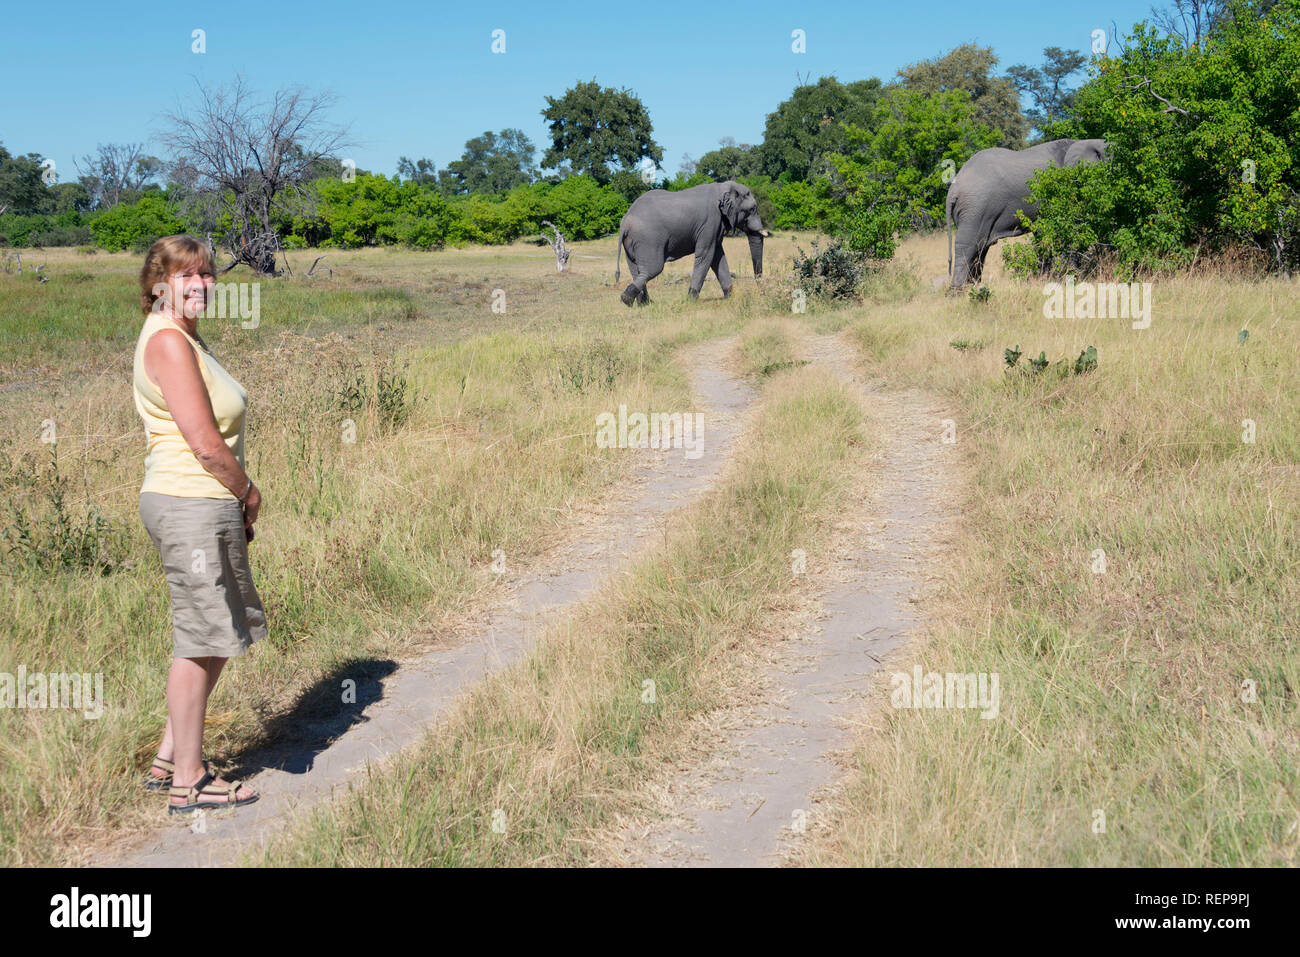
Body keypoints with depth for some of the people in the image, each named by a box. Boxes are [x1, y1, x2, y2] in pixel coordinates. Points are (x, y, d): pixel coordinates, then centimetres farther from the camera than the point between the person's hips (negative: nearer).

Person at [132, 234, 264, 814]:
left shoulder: (188, 339, 16)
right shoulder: (167, 341, -16)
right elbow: (206, 444, -20)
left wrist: (237, 510, 13)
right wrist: (248, 493, -5)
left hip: (209, 508, 10)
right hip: (191, 508, -10)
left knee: (221, 636, 18)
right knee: (200, 642, -1)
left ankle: (169, 761, 28)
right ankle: (189, 783, 11)